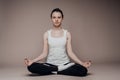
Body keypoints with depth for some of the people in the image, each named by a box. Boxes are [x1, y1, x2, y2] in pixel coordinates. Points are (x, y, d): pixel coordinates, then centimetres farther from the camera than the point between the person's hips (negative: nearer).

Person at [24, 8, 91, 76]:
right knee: (31, 67, -28)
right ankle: (61, 69, -14)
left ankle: (53, 70, -12)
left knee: (83, 70, -28)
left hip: (65, 64, 0)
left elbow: (70, 52, -1)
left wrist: (82, 63, -14)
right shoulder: (47, 34, 4)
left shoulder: (67, 34, 3)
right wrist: (32, 61, -15)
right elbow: (45, 53, 1)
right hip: (50, 64, 0)